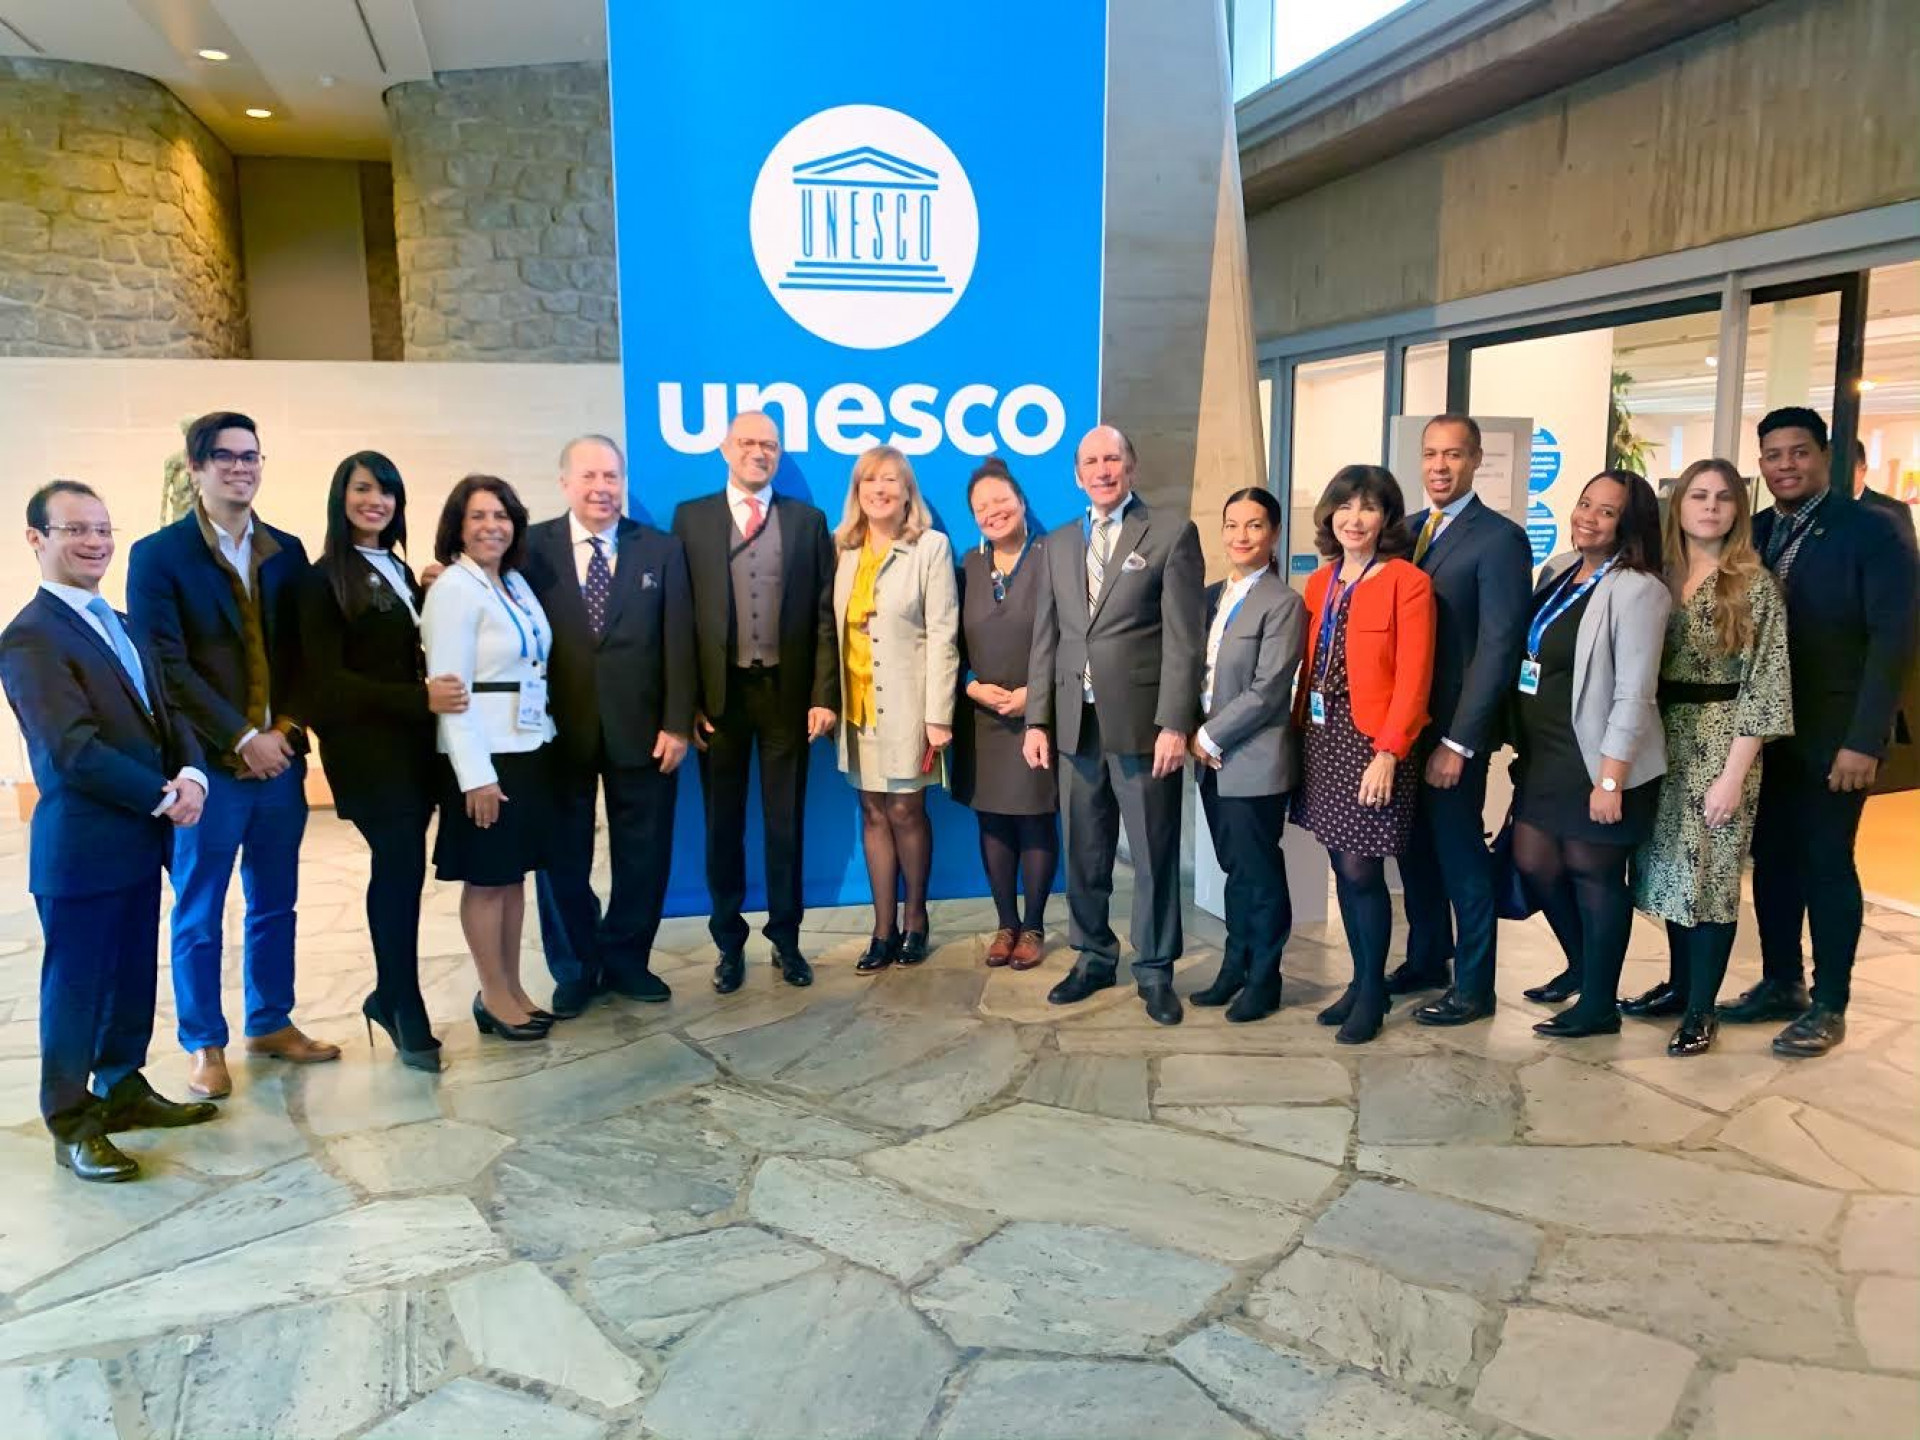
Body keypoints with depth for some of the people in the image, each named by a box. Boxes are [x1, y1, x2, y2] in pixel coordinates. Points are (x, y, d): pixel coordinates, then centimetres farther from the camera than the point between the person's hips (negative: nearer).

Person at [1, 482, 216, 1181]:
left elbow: (164, 713, 10)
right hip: (80, 846, -8)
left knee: (133, 976, 17)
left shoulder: (119, 624, 14)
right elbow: (73, 750, -22)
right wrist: (163, 797, -17)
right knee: (75, 985, 4)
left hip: (139, 837, 8)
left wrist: (190, 774, -9)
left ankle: (123, 1089, 31)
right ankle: (72, 1124, 17)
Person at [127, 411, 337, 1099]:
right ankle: (204, 1044, 20)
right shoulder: (158, 554, -4)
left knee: (275, 904, 13)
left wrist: (287, 725, -7)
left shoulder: (287, 551, 9)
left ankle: (271, 1024, 28)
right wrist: (242, 738, -14)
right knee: (199, 914, 7)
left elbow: (303, 648, 8)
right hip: (207, 762, -4)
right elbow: (165, 666, -10)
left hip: (281, 755, 4)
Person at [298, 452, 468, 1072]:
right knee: (403, 867, -7)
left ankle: (389, 995, 23)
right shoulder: (325, 578, -5)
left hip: (412, 741, 6)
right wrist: (420, 698, -17)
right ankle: (408, 1013, 5)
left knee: (399, 867, 10)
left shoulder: (399, 571, 15)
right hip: (365, 745, -6)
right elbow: (327, 679, -11)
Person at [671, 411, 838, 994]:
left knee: (785, 823, 9)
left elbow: (823, 615, 3)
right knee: (723, 824, 9)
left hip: (786, 691, 0)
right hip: (718, 693, 0)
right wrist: (687, 700, -6)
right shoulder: (691, 517, 4)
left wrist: (824, 695, -5)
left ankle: (785, 939, 22)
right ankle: (729, 943, 22)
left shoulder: (807, 521, 6)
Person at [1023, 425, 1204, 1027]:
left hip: (1142, 722, -4)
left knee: (1154, 855, 4)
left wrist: (1174, 724, -13)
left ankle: (1154, 971, 17)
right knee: (1084, 854, 12)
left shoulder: (1172, 532, 0)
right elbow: (1046, 639, 13)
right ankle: (1093, 956, 27)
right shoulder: (1058, 544, 15)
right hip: (1074, 724, 4)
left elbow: (1183, 637, -7)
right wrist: (1037, 720, 5)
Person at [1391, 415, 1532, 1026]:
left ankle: (1473, 987, 18)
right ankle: (1427, 959, 32)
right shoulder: (1408, 530, 11)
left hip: (1452, 731, -6)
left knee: (1460, 855, 4)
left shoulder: (1500, 539, -10)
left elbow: (1498, 648, -14)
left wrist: (1459, 741, -17)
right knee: (1414, 848, 15)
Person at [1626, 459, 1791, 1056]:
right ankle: (1679, 984, 27)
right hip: (1663, 740, 5)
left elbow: (1763, 687, -10)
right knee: (1671, 865, 12)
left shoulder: (1755, 586, -7)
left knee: (1711, 870, 0)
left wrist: (1734, 775, -15)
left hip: (1721, 742, -4)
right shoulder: (1660, 577, 6)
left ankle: (1701, 1008, 11)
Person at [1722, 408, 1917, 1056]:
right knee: (1772, 859, 11)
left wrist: (1864, 740, -19)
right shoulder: (1752, 533, 6)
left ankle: (1828, 1006, 14)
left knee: (1826, 863, 2)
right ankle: (1781, 984, 25)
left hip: (1833, 734, -5)